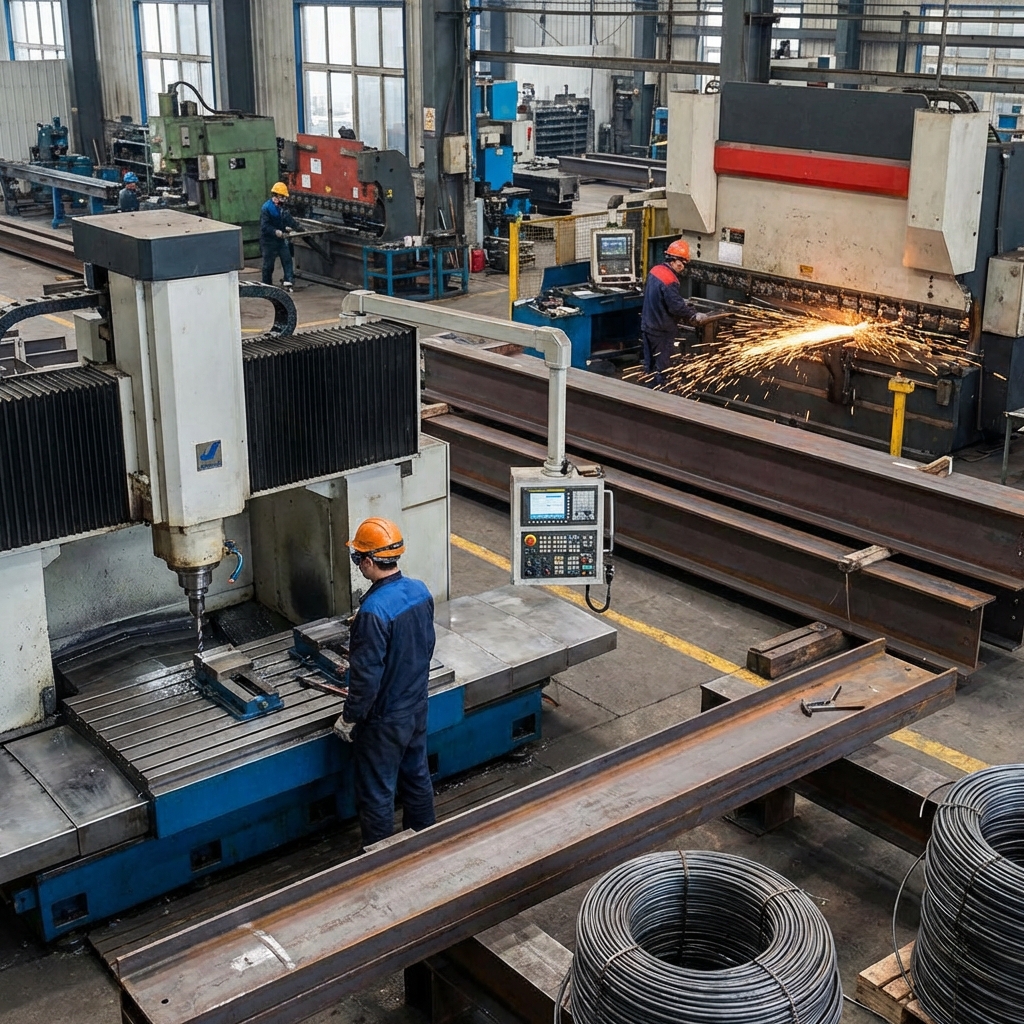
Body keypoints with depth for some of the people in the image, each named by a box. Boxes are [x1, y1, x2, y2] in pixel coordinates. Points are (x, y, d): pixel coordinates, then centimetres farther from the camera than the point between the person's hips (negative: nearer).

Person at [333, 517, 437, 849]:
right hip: (417, 707, 8)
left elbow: (366, 675, -26)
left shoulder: (374, 611, -30)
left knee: (377, 794, 9)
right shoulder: (421, 591, -6)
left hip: (384, 720, -8)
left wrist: (349, 718, -12)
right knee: (417, 777, 24)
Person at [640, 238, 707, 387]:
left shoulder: (656, 270, 2)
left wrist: (681, 301, 19)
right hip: (661, 330, -9)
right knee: (660, 367, 3)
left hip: (648, 325, 9)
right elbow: (676, 307, -25)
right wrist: (695, 316, -13)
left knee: (650, 363, 18)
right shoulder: (669, 280, -26)